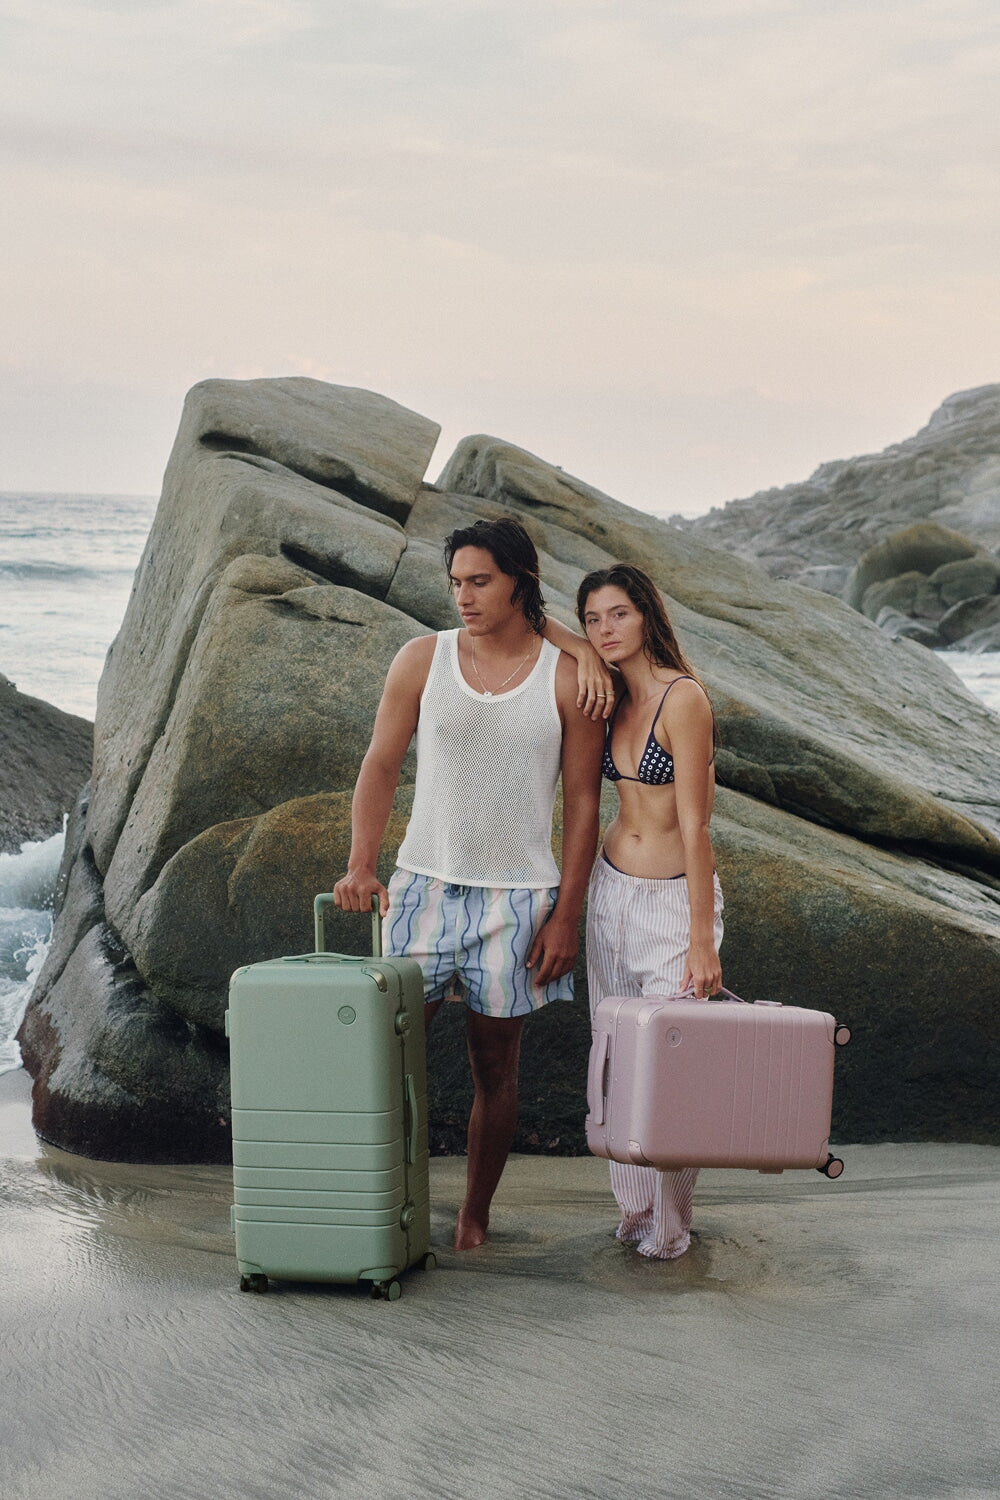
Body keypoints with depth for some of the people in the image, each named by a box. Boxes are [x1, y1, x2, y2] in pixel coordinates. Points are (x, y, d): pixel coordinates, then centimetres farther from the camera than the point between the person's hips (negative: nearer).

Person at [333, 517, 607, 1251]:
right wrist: (360, 866, -8)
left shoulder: (570, 679, -3)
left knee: (495, 1067, 7)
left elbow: (582, 801, -1)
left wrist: (567, 915, -5)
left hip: (516, 897, -1)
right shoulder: (423, 660, 1)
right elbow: (381, 766, 4)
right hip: (425, 885, 1)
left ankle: (475, 1217, 20)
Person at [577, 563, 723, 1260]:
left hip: (677, 895, -7)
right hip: (613, 887, 7)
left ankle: (669, 1228, 11)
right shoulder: (613, 697, 5)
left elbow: (694, 825, -18)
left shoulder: (683, 697, -16)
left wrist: (701, 938, -19)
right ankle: (634, 1208, 21)